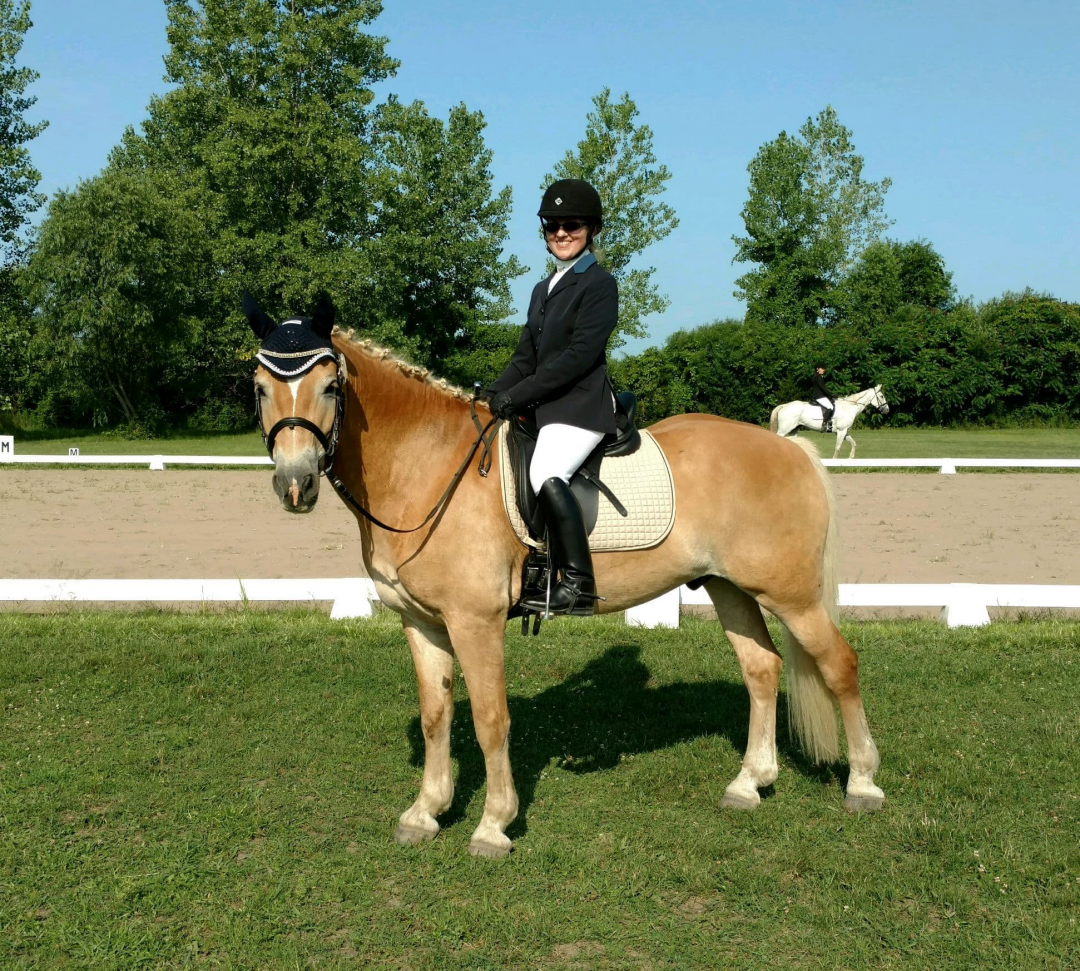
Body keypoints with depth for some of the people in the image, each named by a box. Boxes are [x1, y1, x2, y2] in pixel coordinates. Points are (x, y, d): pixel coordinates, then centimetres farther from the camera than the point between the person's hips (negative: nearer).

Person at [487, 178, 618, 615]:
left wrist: (517, 396, -17)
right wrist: (494, 394, 2)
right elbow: (526, 356, 19)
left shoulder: (599, 284, -5)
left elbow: (578, 357, -15)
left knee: (546, 474, -31)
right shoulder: (544, 289, 22)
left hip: (581, 406, -10)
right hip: (543, 409, 10)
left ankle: (578, 584, -26)